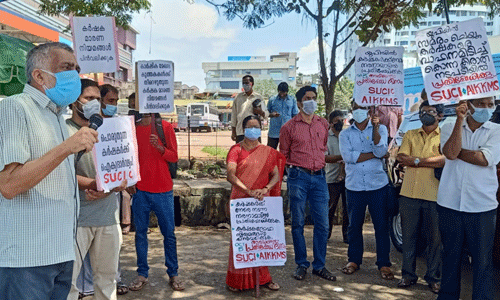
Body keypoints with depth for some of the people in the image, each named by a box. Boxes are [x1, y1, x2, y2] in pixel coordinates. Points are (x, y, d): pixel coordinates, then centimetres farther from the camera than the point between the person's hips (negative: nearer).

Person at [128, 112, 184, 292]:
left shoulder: (165, 127, 2)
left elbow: (174, 157, -1)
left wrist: (159, 146, -19)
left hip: (163, 189, -2)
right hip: (140, 189, 2)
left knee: (169, 233, 2)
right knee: (140, 232, 5)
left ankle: (173, 274, 12)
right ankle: (142, 274, 16)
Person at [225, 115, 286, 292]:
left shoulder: (268, 152, 10)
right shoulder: (236, 150, -1)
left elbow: (276, 175, 4)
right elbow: (230, 175, -14)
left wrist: (265, 189, -15)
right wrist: (249, 190, -25)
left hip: (262, 201, 3)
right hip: (240, 200, -3)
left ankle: (263, 277, 20)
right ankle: (237, 279, 14)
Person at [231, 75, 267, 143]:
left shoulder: (258, 97, 10)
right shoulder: (238, 97, 13)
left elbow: (266, 114, 10)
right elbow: (234, 115, 14)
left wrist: (260, 112, -14)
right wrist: (233, 132, 10)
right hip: (240, 132, 1)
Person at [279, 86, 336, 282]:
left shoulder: (323, 124, 10)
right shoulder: (289, 127, 0)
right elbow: (283, 154, 7)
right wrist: (294, 170, 2)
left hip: (319, 177, 3)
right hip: (298, 178, -3)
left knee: (322, 224, 3)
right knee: (298, 223, 4)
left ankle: (319, 265, 16)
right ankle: (301, 264, 18)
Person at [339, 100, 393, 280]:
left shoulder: (380, 129, 6)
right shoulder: (345, 134, 7)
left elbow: (381, 151, -12)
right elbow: (348, 156, -10)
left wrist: (375, 128, -22)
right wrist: (374, 154, -8)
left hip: (378, 185, -1)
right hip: (354, 186, 1)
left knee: (381, 225, 4)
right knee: (354, 225, 9)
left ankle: (384, 263, 16)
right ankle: (354, 260, 24)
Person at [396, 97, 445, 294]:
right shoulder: (410, 135, 14)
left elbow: (444, 160, -13)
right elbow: (401, 158, 0)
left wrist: (415, 160, -10)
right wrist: (430, 161, -8)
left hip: (434, 195, -3)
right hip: (409, 193, 3)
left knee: (435, 238, 5)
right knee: (408, 236, 8)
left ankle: (433, 277, 19)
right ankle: (408, 274, 20)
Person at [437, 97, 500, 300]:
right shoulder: (450, 128, 5)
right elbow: (450, 153, -15)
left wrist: (456, 150, -6)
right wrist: (460, 120, -17)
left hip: (482, 207, -1)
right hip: (450, 205, 1)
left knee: (483, 259, 4)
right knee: (451, 256, 13)